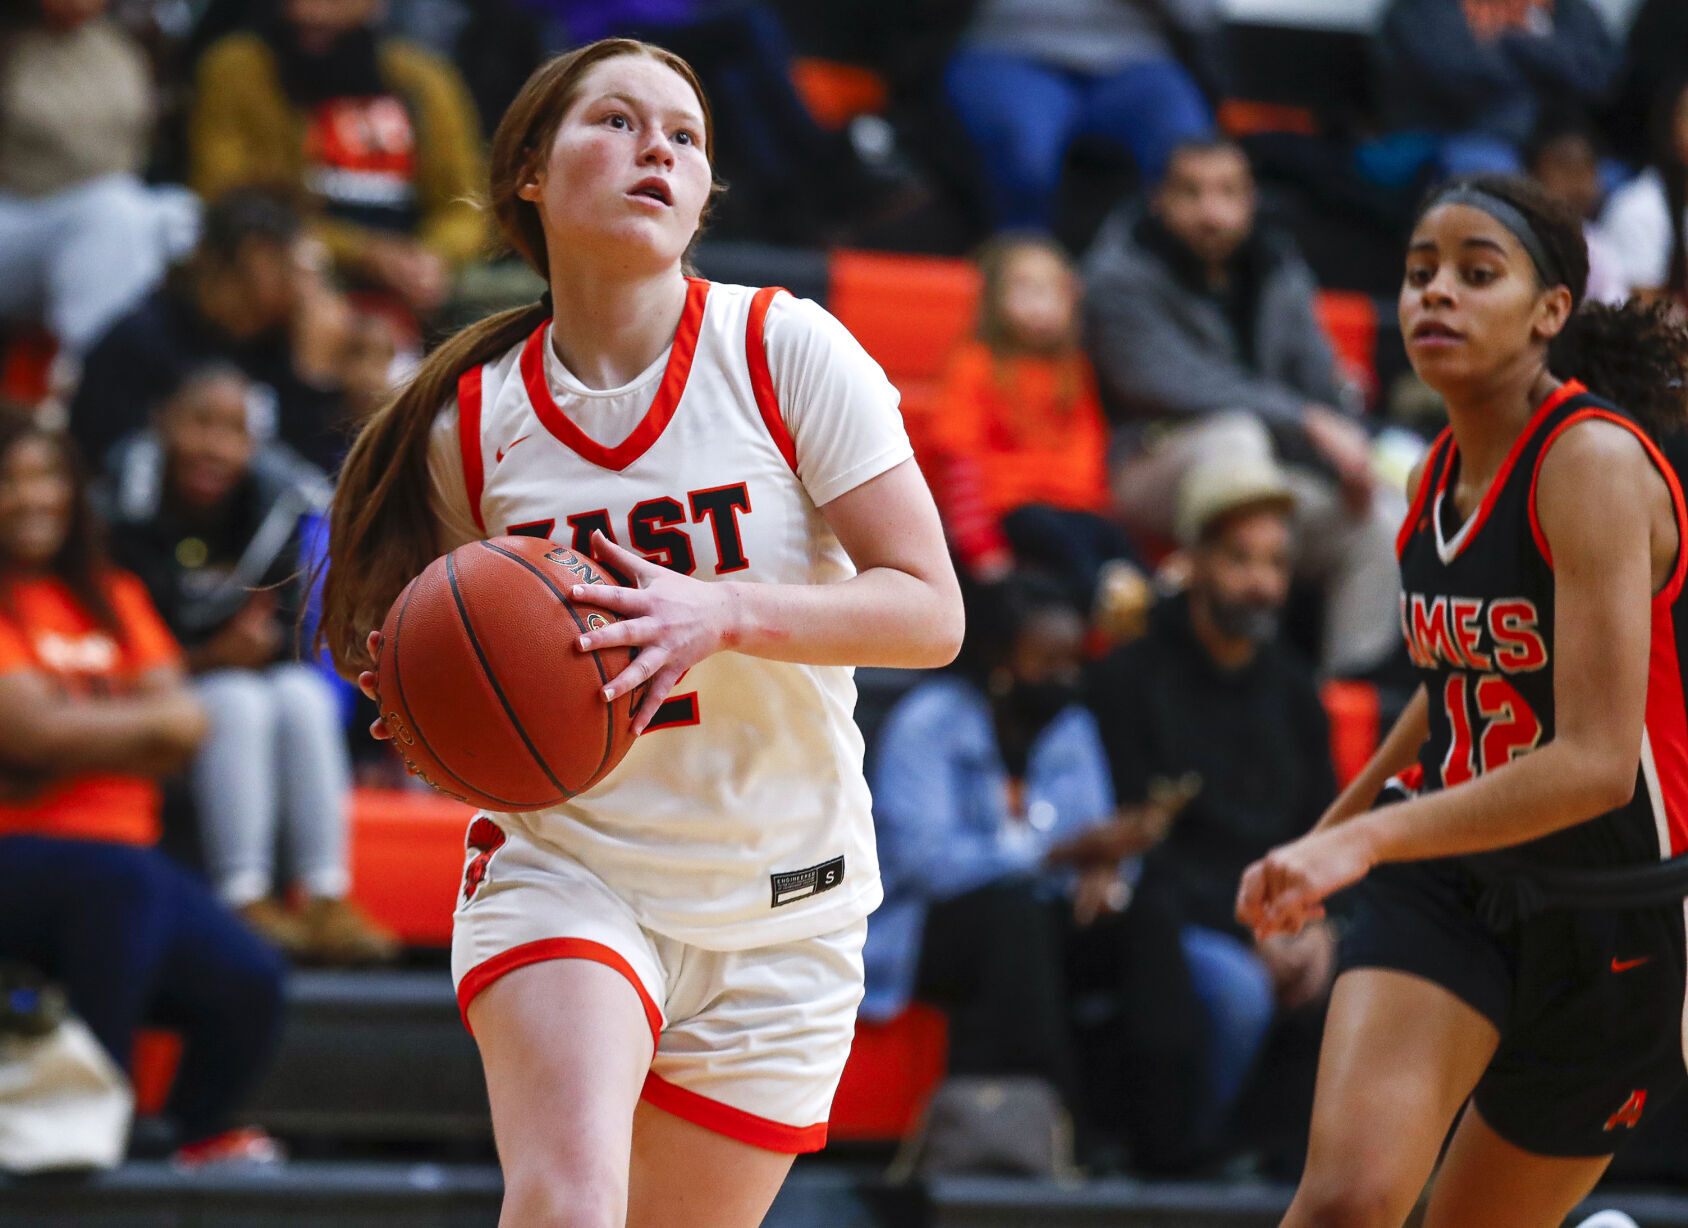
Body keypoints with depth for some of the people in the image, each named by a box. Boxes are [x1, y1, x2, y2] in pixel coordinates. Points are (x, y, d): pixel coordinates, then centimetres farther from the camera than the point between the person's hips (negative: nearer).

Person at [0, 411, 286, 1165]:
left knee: (247, 980, -15)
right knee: (121, 881, -36)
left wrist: (75, 748, -11)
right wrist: (152, 718, 0)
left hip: (122, 843, 6)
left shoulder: (111, 599, 18)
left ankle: (193, 1140, 10)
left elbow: (183, 730, 5)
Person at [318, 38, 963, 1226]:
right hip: (564, 871, -1)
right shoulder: (471, 422, -2)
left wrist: (728, 611, -29)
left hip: (777, 912, 1)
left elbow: (931, 613, -12)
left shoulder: (787, 350, -9)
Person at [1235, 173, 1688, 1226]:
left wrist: (1366, 839, -35)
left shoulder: (1595, 460, -20)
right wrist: (1327, 829, 32)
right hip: (1448, 884, 5)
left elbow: (1596, 763, -28)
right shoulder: (1444, 471, 4)